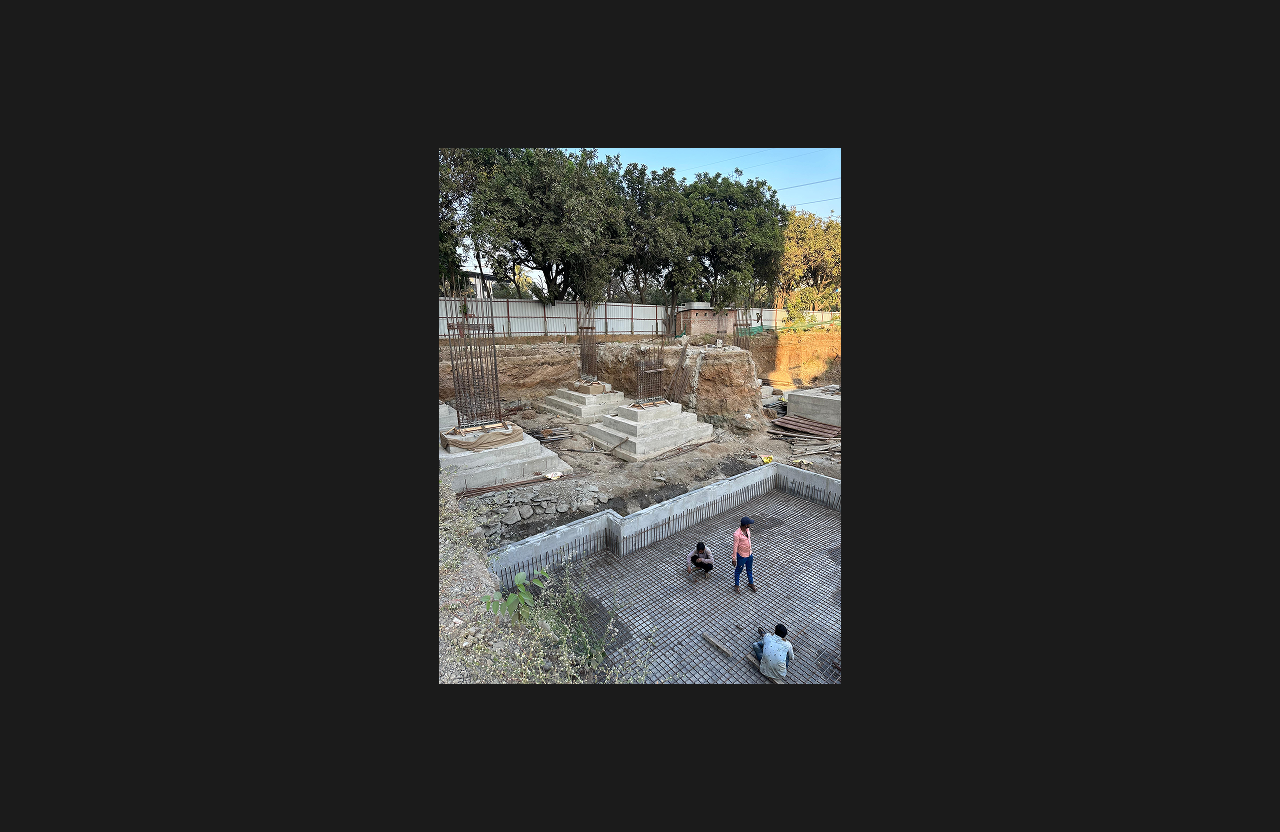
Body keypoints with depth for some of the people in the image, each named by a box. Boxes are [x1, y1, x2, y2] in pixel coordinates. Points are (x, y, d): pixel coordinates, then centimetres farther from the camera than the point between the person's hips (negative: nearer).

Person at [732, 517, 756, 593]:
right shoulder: (737, 534, -33)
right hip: (742, 556, -6)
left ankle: (750, 583, 49)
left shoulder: (747, 529, -10)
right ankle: (736, 586, 37)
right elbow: (735, 547, -23)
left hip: (749, 554, 7)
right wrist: (734, 559, -15)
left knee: (749, 569, 26)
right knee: (738, 571, 16)